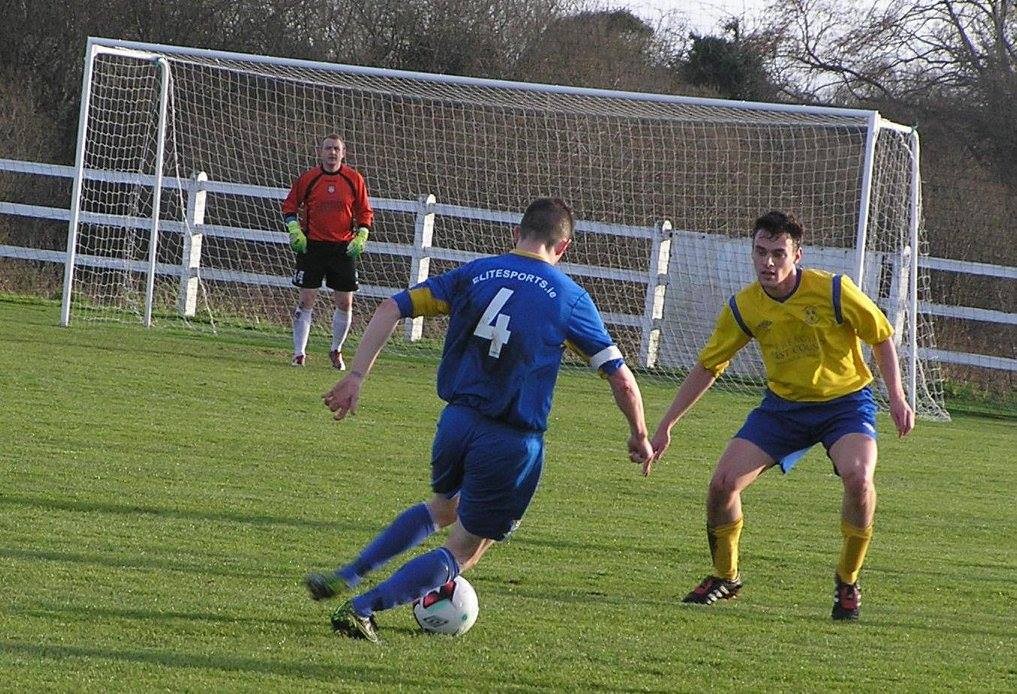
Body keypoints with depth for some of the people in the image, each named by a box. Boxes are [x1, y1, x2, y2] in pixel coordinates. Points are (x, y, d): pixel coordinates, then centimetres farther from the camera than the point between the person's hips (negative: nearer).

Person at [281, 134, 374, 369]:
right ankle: (299, 353, 1)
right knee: (306, 299, -5)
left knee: (345, 303, 2)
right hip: (311, 246, -1)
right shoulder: (307, 178, -1)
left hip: (344, 249, 1)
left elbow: (365, 212, 9)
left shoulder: (354, 179, 1)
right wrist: (294, 230, -4)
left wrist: (361, 236, -3)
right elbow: (289, 206, 9)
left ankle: (336, 351, 20)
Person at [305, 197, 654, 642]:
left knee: (442, 509, 33)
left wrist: (356, 376, 2)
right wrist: (639, 436, 15)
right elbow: (620, 377, 0)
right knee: (463, 551, 9)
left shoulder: (473, 275, 6)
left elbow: (391, 309, 1)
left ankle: (346, 577, 25)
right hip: (513, 444, -4)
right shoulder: (569, 298, -2)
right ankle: (361, 610, -4)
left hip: (457, 419, 4)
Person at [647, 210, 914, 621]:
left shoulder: (834, 291, -19)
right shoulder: (743, 308, -9)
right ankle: (724, 578, 14)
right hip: (783, 404, 3)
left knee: (857, 476, -31)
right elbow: (707, 367, 2)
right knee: (723, 482, -12)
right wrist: (665, 427, 3)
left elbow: (881, 338, -6)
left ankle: (847, 582, -8)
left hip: (845, 399, -3)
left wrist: (897, 398, -14)